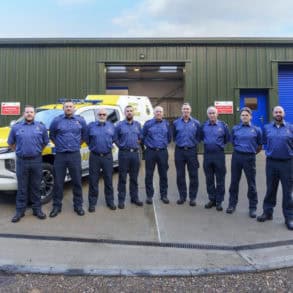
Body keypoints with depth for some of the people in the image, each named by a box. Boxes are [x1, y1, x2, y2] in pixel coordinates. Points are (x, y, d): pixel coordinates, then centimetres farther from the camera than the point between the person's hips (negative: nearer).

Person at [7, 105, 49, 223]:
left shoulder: (41, 127, 6)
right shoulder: (16, 127, 6)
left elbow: (45, 142, 14)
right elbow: (10, 143, 15)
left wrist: (37, 150, 9)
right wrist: (20, 151, 9)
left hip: (36, 160, 0)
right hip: (22, 161, 0)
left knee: (35, 187, 8)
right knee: (22, 188, 6)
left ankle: (37, 209, 19)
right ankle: (20, 211, 16)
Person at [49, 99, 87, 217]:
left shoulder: (81, 120, 5)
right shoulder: (56, 120, 1)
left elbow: (84, 135, 17)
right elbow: (52, 135, 14)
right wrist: (58, 145, 9)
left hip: (75, 155, 1)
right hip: (60, 155, 0)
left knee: (77, 182, 7)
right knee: (58, 182, 6)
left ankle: (78, 205, 20)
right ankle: (56, 206, 20)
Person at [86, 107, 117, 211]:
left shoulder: (111, 126, 8)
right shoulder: (91, 125, 1)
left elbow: (114, 139, 17)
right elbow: (87, 139, 9)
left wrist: (108, 145, 11)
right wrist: (93, 146, 12)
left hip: (107, 156, 2)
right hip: (94, 156, -1)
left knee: (108, 179, 10)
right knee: (93, 180, 5)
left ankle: (110, 201, 23)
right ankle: (92, 203, 17)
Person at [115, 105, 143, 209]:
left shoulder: (138, 124, 10)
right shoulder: (120, 125, 0)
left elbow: (141, 137, 19)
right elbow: (115, 138, 4)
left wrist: (138, 143, 6)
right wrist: (121, 146, 0)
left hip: (135, 153, 3)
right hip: (124, 153, -3)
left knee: (134, 177, 11)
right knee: (122, 178, 1)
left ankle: (134, 198, 22)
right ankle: (121, 200, 10)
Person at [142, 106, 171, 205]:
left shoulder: (166, 124, 7)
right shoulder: (148, 123, 2)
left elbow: (169, 137, 18)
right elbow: (143, 136, 10)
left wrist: (165, 144, 13)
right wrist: (148, 144, 9)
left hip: (163, 152, 1)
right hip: (150, 152, -1)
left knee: (163, 174, 6)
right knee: (149, 175, 3)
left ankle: (164, 195, 19)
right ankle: (149, 196, 14)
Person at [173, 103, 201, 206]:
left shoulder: (196, 123, 3)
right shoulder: (176, 123, 5)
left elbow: (199, 137, 8)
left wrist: (194, 143, 0)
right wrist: (178, 142, 7)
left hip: (192, 151, -1)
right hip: (179, 151, 1)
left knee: (193, 175, 1)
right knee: (180, 175, 7)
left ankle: (192, 197, 13)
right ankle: (182, 196, 20)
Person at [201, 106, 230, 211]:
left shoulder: (223, 125, -3)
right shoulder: (204, 125, 4)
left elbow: (227, 138, 7)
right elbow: (201, 137, 19)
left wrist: (220, 144, 9)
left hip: (219, 154, -2)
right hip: (207, 154, 3)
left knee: (220, 179, 3)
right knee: (209, 179, 10)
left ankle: (219, 201, 14)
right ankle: (212, 199, 23)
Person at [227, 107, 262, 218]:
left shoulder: (256, 129, 2)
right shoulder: (235, 129, 5)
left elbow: (260, 145, 11)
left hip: (249, 158, -1)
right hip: (236, 156, 2)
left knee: (251, 183, 5)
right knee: (234, 181, 9)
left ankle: (253, 207, 17)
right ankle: (232, 204, 22)